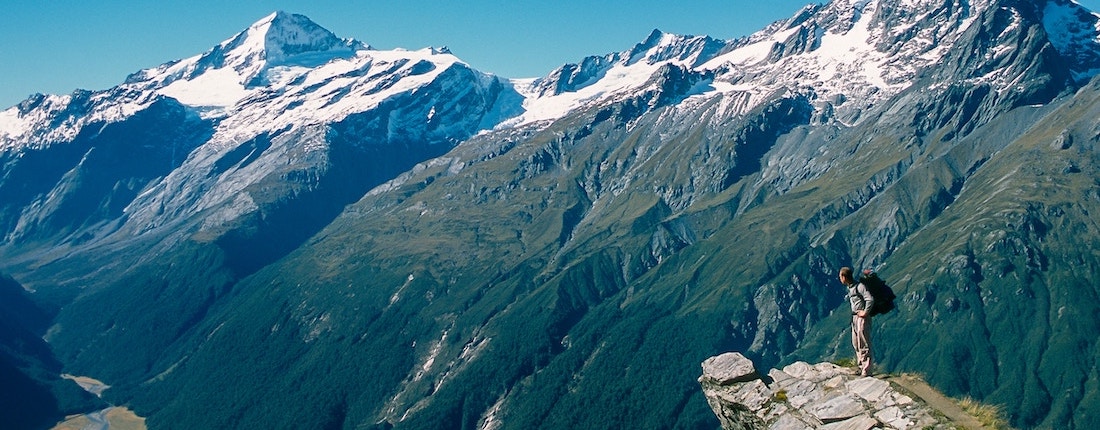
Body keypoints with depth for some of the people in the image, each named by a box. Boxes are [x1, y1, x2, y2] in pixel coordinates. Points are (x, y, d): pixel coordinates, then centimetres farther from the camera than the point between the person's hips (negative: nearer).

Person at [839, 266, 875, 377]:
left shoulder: (859, 286, -17)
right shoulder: (849, 288, 12)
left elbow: (870, 299, -24)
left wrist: (865, 312, -17)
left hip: (862, 318, -10)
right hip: (854, 317, 10)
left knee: (864, 346, -8)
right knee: (856, 345, 16)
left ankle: (866, 371, -5)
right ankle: (861, 368, 25)